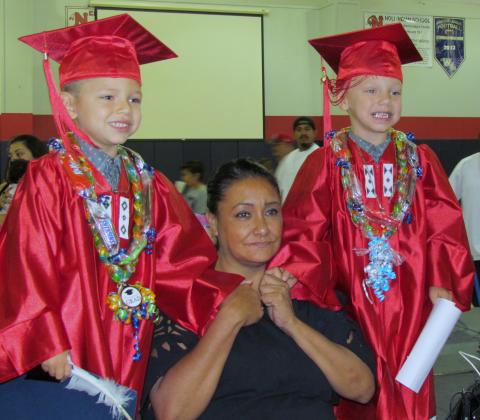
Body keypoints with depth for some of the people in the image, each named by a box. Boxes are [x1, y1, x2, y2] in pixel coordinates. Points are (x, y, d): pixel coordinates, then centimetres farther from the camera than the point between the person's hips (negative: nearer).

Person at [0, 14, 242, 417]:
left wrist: (235, 296, -10)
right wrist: (48, 344, -14)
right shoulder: (49, 179, -8)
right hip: (67, 365, -5)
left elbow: (178, 265, 4)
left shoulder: (149, 184, 8)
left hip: (131, 357, 5)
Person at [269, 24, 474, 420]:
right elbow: (302, 231, -11)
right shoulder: (326, 164, -4)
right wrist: (298, 282, -25)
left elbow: (445, 228, 1)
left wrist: (443, 284, -10)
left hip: (409, 305, 3)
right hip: (350, 305, -2)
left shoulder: (421, 162, 5)